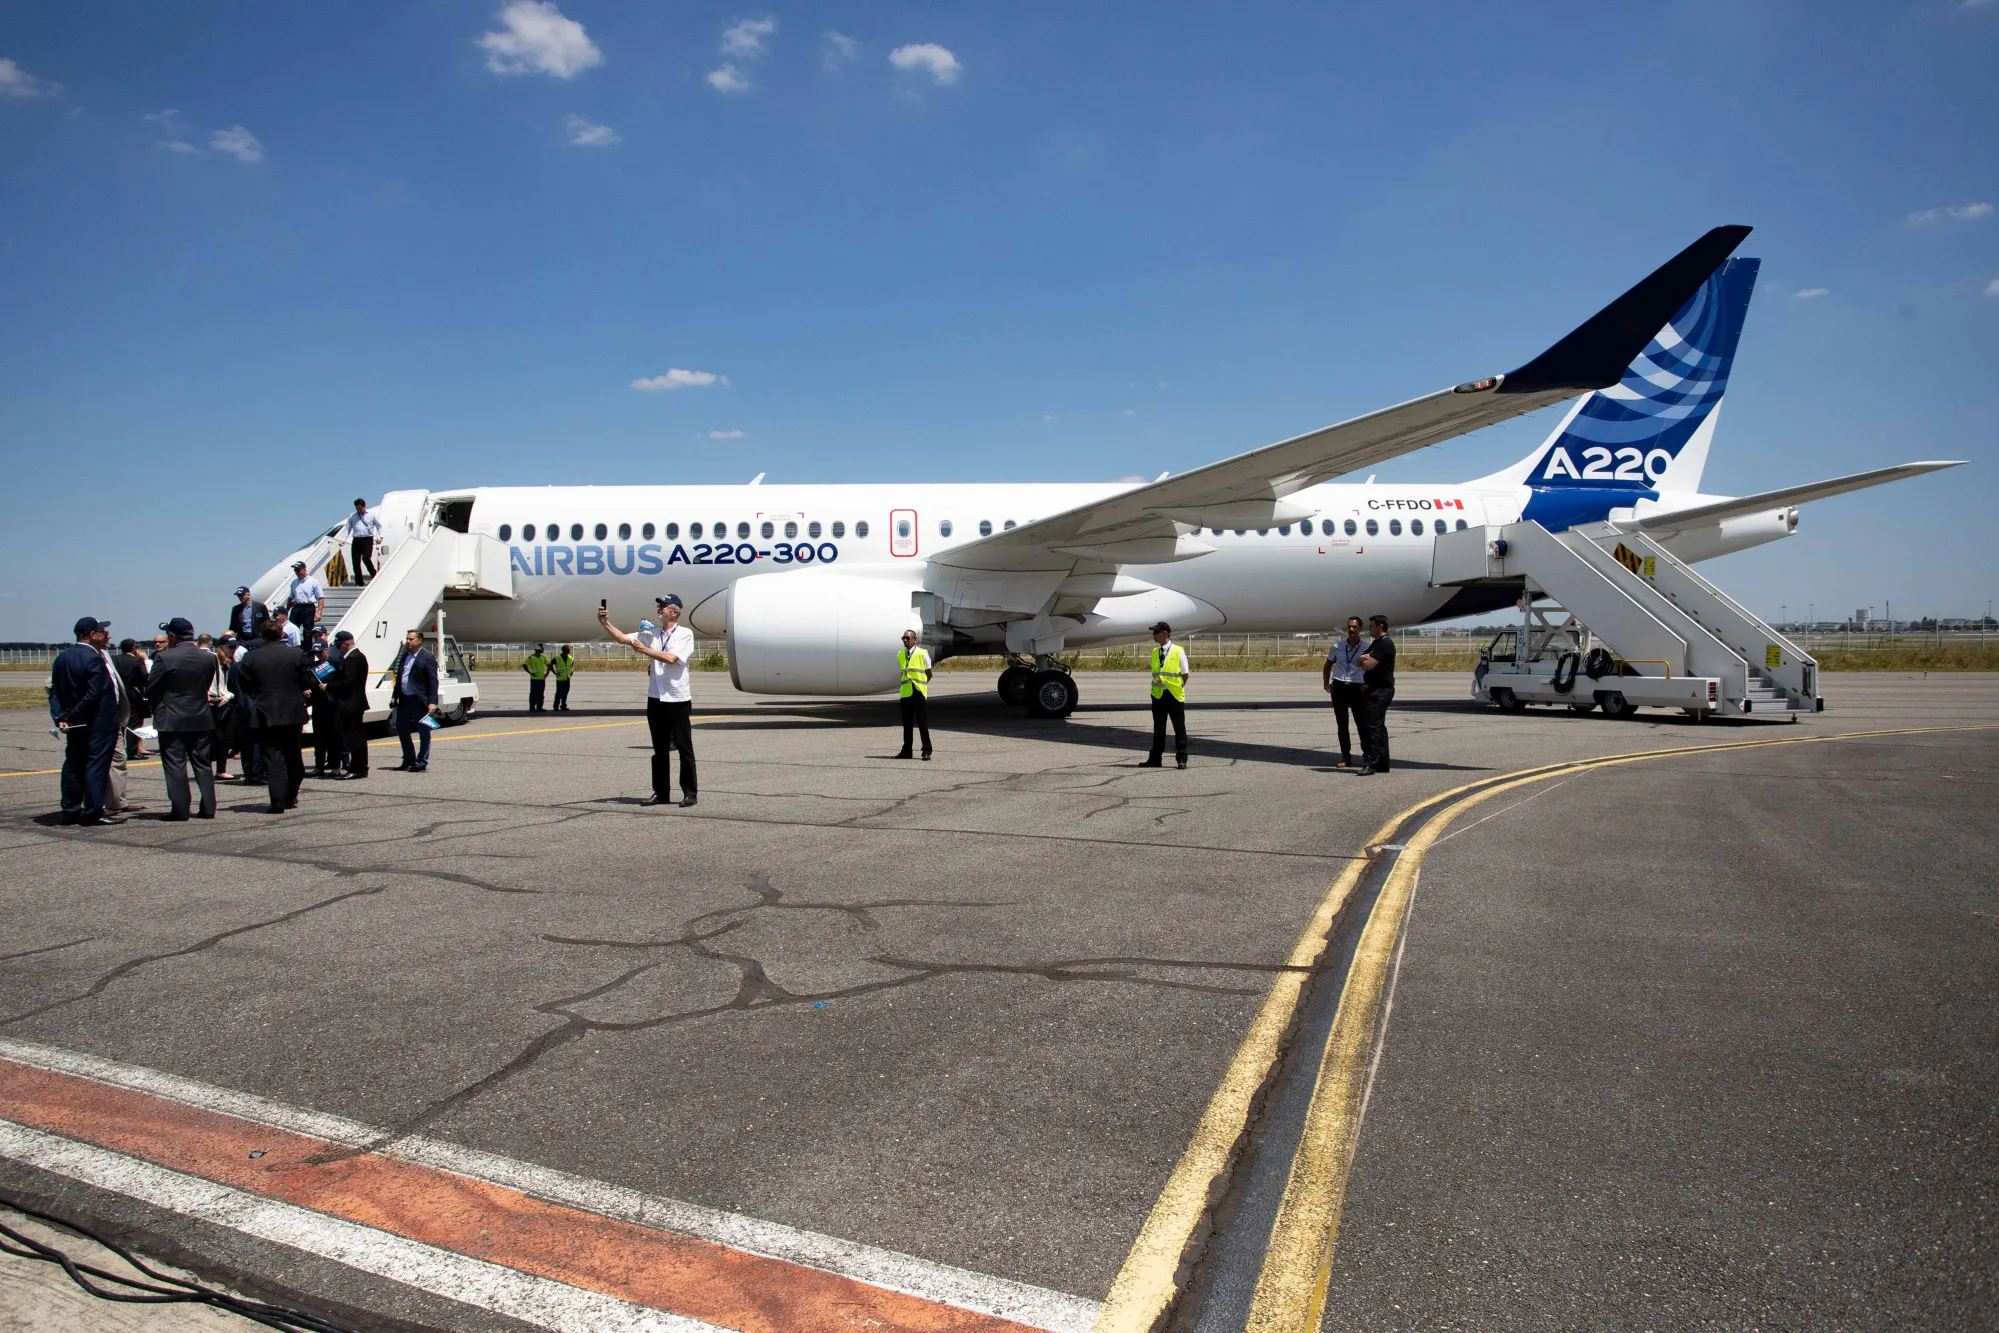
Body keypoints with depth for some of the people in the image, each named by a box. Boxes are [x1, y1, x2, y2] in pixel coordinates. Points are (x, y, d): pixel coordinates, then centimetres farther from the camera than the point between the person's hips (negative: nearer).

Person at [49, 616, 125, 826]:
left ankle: (70, 811, 20)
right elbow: (94, 694, -22)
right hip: (99, 723, -8)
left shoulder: (62, 657, 10)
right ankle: (93, 812, -4)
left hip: (75, 724, 9)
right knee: (97, 765, -5)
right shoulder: (94, 659, -17)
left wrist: (60, 716, 0)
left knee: (74, 765, 14)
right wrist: (71, 716, -11)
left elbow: (55, 691, 7)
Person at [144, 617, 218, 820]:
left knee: (175, 765, 2)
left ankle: (179, 809, 2)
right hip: (202, 720, 4)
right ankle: (208, 808, 8)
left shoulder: (164, 658, -12)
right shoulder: (209, 658, 0)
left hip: (172, 720, -4)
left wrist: (156, 709, 12)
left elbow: (151, 689, -5)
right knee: (203, 764, 9)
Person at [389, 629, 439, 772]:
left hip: (420, 701, -8)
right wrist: (394, 696, 13)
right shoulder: (404, 656, 13)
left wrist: (432, 702, -20)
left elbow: (433, 681, -14)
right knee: (401, 730, 12)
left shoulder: (427, 658, -10)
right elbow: (399, 678, 19)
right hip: (404, 700, 8)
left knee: (424, 732, 3)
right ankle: (409, 760, 24)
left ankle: (422, 762, 10)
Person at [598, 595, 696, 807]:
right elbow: (623, 638, 7)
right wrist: (606, 623, -6)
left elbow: (671, 658, -17)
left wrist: (645, 650, -10)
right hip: (656, 698, 6)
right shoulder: (652, 634, 12)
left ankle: (690, 793, 5)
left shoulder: (685, 634, -4)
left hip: (678, 699, -5)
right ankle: (661, 793, 16)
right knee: (659, 749, 10)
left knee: (685, 748, -1)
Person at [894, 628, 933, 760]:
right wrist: (906, 685, 14)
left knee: (923, 724, -2)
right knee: (907, 724, 9)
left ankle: (926, 751, 3)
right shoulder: (900, 655, 11)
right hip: (905, 693, 5)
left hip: (919, 693, -4)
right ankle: (906, 751, 15)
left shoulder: (922, 653, -3)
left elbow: (929, 674, 4)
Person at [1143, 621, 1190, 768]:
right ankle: (1155, 759, 16)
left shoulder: (1178, 651, -5)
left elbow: (1185, 674, -1)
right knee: (1158, 728, 10)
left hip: (1175, 695, -5)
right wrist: (1156, 683, 5)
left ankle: (1181, 759, 6)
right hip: (1158, 695, 5)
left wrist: (1178, 688, -3)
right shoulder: (1155, 652, 10)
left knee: (1179, 728, 1)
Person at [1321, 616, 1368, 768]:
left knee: (1362, 723, -3)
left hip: (1357, 688, -2)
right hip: (1338, 687, 2)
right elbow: (1328, 665, 19)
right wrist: (1325, 683, 9)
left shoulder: (1367, 649, -1)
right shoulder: (1337, 646, 6)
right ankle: (1346, 757, 12)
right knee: (1342, 724, 5)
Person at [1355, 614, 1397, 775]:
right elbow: (1359, 663, 15)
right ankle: (1382, 763, 17)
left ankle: (1371, 762, -12)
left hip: (1381, 690, -10)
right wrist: (1365, 657, -7)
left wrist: (1365, 659, 2)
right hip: (1373, 689, 10)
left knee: (1373, 726, -11)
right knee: (1378, 726, 12)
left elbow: (1368, 665, -20)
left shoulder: (1385, 644, -14)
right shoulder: (1376, 643, 19)